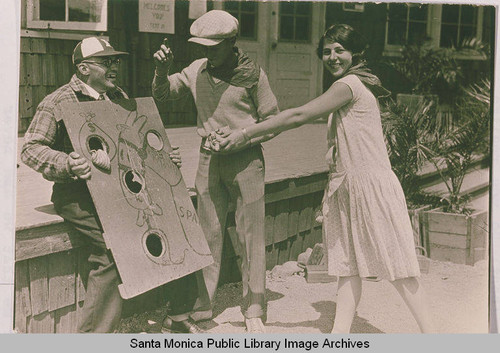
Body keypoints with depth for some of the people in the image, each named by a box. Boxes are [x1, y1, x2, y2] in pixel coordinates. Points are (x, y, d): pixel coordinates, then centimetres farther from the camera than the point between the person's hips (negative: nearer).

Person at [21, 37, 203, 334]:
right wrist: (67, 164, -26)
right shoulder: (58, 102, -2)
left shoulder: (119, 98, 20)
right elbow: (31, 148, -7)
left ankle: (180, 317, 9)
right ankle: (94, 334, -14)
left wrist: (165, 157, 10)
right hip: (80, 194, -6)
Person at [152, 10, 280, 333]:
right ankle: (204, 304, 18)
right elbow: (162, 94, 12)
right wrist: (162, 69, -9)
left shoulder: (252, 74, -8)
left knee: (251, 235, 1)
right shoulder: (197, 70, 2)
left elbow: (273, 121, -2)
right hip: (209, 158, 4)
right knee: (208, 232, 7)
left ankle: (254, 311, 11)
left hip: (245, 158, -3)